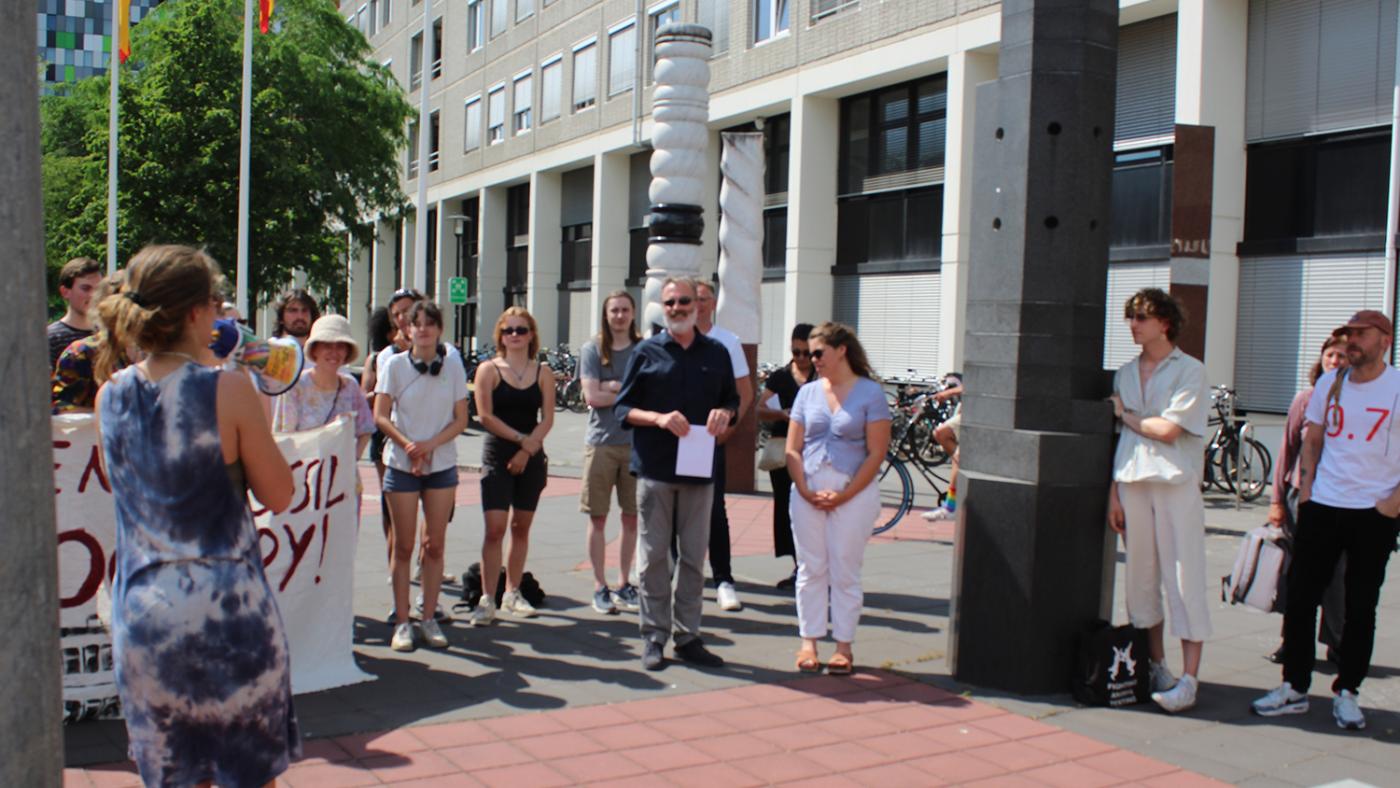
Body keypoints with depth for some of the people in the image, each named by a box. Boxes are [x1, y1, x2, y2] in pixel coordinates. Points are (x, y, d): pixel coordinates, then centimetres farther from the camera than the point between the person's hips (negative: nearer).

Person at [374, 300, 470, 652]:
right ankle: (402, 622, 8)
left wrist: (430, 444, -13)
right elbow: (380, 415, -2)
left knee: (435, 545, 5)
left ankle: (429, 618, 15)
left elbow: (460, 419, 2)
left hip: (442, 464, 2)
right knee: (404, 546, 1)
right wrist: (407, 444, -17)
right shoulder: (395, 365, -2)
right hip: (401, 464, -1)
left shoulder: (453, 366, 2)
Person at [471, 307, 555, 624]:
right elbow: (485, 416, -7)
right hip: (497, 456, -3)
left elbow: (547, 419, 1)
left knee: (521, 528, 9)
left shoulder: (543, 373, 6)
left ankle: (512, 594, 21)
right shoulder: (489, 370, 0)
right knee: (495, 529, -9)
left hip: (532, 458, 3)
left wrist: (527, 450, -11)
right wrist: (521, 439, -11)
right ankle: (487, 599, -5)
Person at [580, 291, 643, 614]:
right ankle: (600, 587, 11)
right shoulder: (592, 349, 3)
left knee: (632, 518, 7)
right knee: (598, 517, 2)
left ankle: (624, 584, 19)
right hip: (601, 442, -1)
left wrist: (613, 386, -12)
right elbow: (591, 396, -7)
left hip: (636, 442, 1)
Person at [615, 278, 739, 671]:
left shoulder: (717, 353, 10)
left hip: (699, 469, 2)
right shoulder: (646, 351, 3)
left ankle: (688, 636, 15)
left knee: (694, 557, 6)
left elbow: (732, 402, 18)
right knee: (654, 556, 1)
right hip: (654, 468, -2)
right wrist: (659, 418, -16)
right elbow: (623, 408, 2)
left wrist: (724, 413, -6)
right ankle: (654, 636, 10)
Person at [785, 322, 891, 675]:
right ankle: (809, 641, 14)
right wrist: (806, 490, -7)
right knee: (811, 569, 6)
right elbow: (792, 450, 6)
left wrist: (845, 495, -11)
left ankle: (844, 646, 12)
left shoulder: (870, 393, -3)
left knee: (845, 572, 2)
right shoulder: (808, 392, 8)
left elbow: (876, 453, -7)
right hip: (808, 492, 3)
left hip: (853, 492, -3)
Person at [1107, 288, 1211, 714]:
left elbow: (1168, 429, -15)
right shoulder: (1126, 373, 13)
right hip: (1132, 482, 6)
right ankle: (1156, 665, 21)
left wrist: (1126, 414, 0)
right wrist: (1114, 493, 6)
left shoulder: (1190, 371, -4)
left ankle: (1189, 678, -1)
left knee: (1184, 580, -4)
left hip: (1176, 485, -5)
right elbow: (1120, 436, 13)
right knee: (1141, 576, 9)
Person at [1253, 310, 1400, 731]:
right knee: (1299, 597, 3)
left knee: (1360, 608, 6)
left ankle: (1346, 692, 17)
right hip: (1322, 507, 4)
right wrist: (1304, 489, 5)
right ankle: (1294, 688, 13)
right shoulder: (1329, 383, 7)